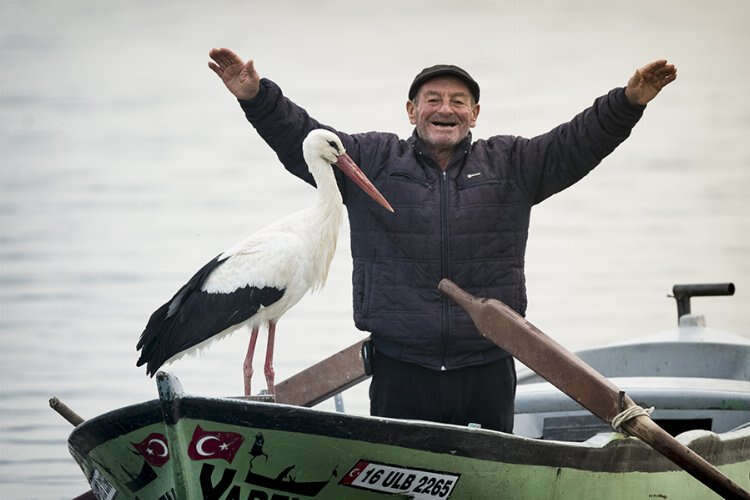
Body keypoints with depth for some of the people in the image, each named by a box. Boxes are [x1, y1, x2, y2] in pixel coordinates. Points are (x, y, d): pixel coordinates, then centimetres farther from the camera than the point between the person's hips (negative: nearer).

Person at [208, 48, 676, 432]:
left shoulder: (512, 164, 11)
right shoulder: (371, 160, 8)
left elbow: (579, 142, 4)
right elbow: (300, 138, 1)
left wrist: (628, 101, -11)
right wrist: (257, 97, -14)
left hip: (487, 370, 1)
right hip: (400, 371, -1)